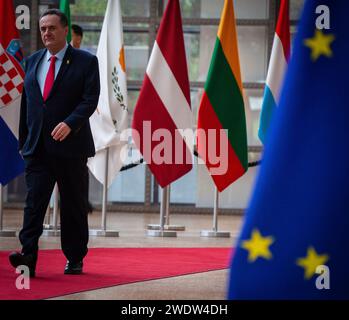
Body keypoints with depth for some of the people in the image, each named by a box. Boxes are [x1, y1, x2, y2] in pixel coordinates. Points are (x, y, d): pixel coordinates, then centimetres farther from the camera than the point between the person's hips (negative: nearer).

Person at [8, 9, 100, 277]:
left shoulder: (86, 62, 0)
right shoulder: (32, 62, 14)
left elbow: (90, 100, -10)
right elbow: (26, 104, 16)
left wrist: (69, 123, -25)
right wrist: (23, 141, 12)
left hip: (71, 145, -3)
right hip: (37, 147, 3)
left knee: (74, 205, 5)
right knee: (34, 200, -10)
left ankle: (75, 259, 15)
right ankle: (28, 257, -19)